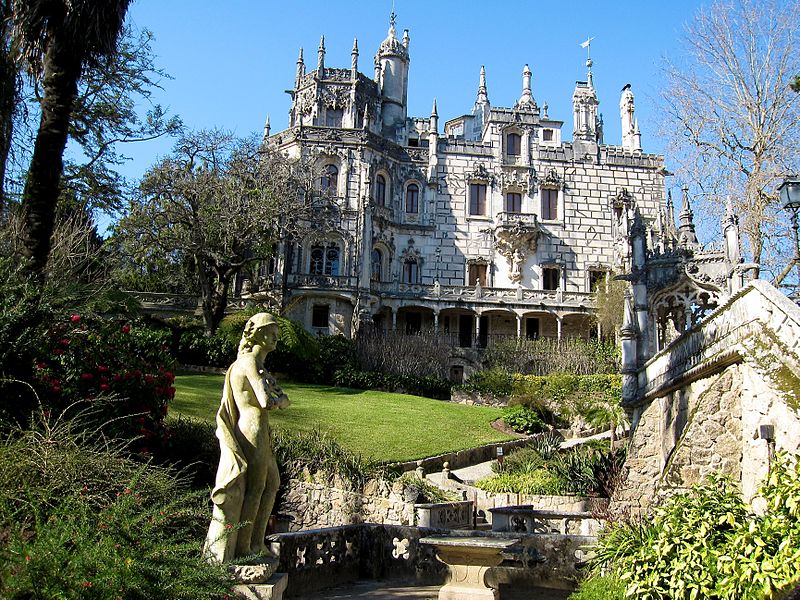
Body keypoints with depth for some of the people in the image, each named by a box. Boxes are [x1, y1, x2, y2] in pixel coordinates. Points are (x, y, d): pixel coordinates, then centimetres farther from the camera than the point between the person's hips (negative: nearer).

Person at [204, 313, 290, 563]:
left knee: (270, 485, 18)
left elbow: (282, 397, 13)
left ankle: (255, 544, 29)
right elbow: (266, 401, -23)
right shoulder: (249, 362, -14)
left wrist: (278, 398, -8)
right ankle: (242, 548, 12)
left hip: (260, 433, 10)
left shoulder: (260, 365, 16)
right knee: (254, 490, 0)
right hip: (252, 430, -10)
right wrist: (280, 401, -2)